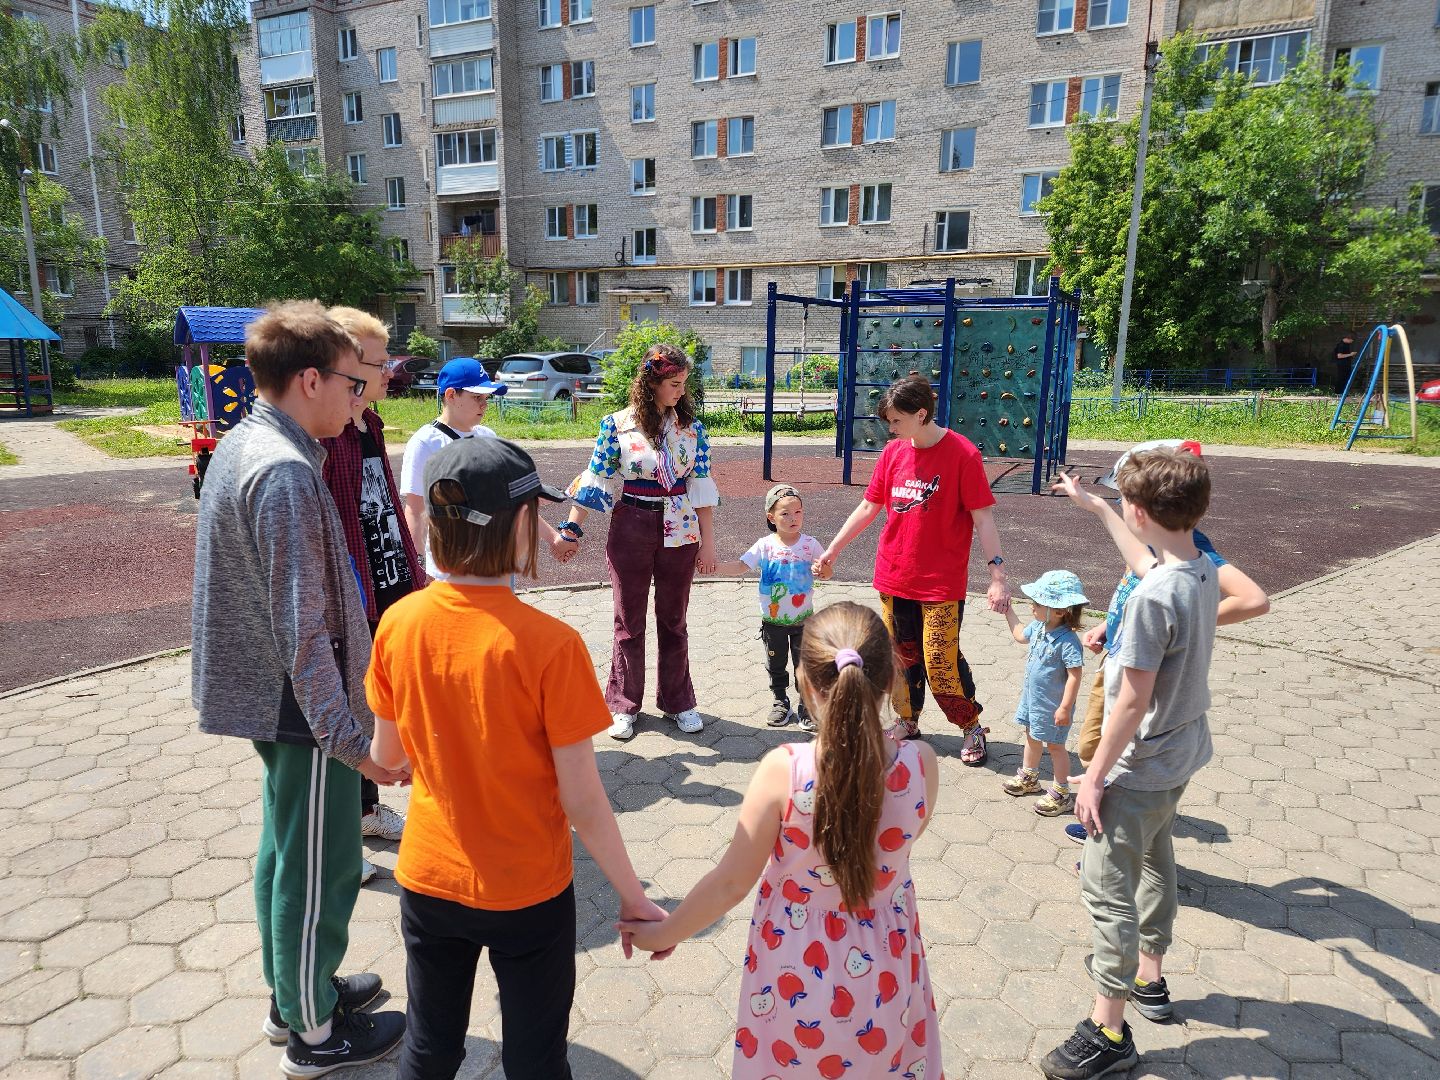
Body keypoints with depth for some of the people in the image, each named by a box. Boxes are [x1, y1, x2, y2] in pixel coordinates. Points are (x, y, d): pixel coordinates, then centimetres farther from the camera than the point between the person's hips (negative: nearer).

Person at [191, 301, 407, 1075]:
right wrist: (350, 737, -23)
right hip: (303, 706, -10)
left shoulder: (240, 446, 6)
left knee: (286, 850, 23)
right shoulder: (286, 472, -25)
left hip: (267, 694, 10)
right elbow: (305, 631, -27)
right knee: (321, 871, 8)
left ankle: (292, 993, 42)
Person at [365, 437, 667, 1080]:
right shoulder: (549, 644, -25)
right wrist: (634, 900, -5)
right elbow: (582, 801, -19)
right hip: (527, 894, -4)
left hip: (428, 879, 4)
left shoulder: (398, 623, -12)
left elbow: (386, 757, 1)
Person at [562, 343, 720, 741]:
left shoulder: (691, 427, 0)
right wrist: (571, 528, -7)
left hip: (679, 532, 2)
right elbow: (596, 482, -3)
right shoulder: (617, 425, -7)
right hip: (630, 531, -2)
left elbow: (701, 485, 2)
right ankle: (624, 705, 23)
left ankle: (678, 701, 27)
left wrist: (708, 541, 0)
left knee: (673, 619, 13)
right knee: (629, 621, 9)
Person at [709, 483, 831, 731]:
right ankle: (781, 702, 33)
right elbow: (741, 566, -11)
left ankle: (807, 707, 22)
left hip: (803, 619, -1)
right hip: (773, 620, 1)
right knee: (776, 665, 14)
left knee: (804, 665, 7)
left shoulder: (810, 545, -7)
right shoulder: (765, 546, -9)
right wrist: (713, 567, -24)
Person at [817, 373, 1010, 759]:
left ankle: (972, 729, 19)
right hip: (894, 579, 5)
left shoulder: (962, 453, -12)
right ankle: (907, 723, 32)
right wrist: (833, 549, 14)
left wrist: (997, 575, -16)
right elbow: (869, 506, 12)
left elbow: (983, 518, -12)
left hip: (941, 584, -5)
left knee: (941, 664, -3)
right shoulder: (893, 452, 4)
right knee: (903, 658, 13)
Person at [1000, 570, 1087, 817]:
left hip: (1053, 705, -8)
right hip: (1032, 696, 8)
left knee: (1055, 745, 7)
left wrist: (1065, 708, -25)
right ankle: (1028, 778, 44)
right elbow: (1021, 635, 19)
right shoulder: (1038, 626, -5)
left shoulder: (1068, 641, -30)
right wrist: (1008, 610, 20)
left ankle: (1061, 793, 23)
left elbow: (1075, 675, -27)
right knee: (1031, 736, 24)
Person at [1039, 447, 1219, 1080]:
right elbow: (1144, 561, 21)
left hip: (1140, 767, -10)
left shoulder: (1152, 598, -30)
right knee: (1154, 862, 26)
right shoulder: (1205, 570, -3)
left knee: (1107, 888, 1)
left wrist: (1095, 776, -16)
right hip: (1182, 754, 10)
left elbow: (1134, 701, -26)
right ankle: (1149, 978, 45)